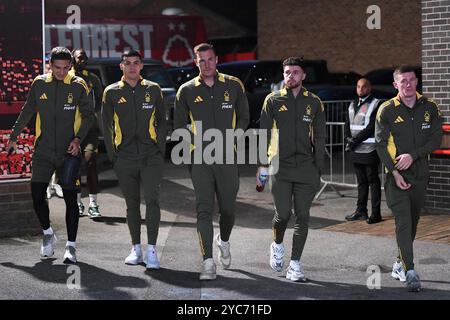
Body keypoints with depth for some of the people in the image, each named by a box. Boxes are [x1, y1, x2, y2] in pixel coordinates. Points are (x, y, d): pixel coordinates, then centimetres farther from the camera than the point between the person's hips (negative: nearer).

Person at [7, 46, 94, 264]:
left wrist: (78, 138, -12)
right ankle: (48, 233, 25)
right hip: (43, 150, 2)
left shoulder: (78, 86, -3)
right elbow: (27, 112, 16)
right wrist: (13, 136, 20)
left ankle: (71, 246, 8)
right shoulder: (39, 84, 4)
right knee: (37, 195, -1)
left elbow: (88, 115, 2)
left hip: (68, 151, -2)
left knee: (70, 198, -2)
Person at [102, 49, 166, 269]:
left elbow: (161, 121, 11)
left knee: (152, 200, -10)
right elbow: (106, 125, 9)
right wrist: (112, 155, 3)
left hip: (151, 157, -1)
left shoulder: (153, 89, 6)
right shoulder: (112, 92, 5)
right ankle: (136, 248, 20)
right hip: (125, 159, 1)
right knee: (132, 203, 9)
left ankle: (151, 250, -6)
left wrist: (161, 149, 3)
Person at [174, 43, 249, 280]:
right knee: (204, 209, -8)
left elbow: (243, 117, 15)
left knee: (228, 208, 9)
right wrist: (193, 143, -1)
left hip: (227, 157, 1)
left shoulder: (233, 86, 6)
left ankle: (223, 240, 40)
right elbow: (179, 125, 12)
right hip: (200, 159, -1)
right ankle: (208, 262, -8)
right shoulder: (187, 91, 6)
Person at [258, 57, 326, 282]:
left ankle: (295, 265, 6)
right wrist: (262, 165, -2)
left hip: (306, 168, 2)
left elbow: (319, 138, 11)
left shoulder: (314, 102, 9)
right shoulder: (273, 100, 6)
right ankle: (277, 245, 25)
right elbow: (263, 134, 5)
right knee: (283, 214, -7)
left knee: (302, 217, -1)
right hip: (280, 167, -2)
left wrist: (318, 169, 5)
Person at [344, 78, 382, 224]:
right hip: (355, 150, 7)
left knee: (373, 181, -4)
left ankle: (376, 213, -1)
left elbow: (372, 127, -15)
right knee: (361, 181, 14)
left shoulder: (375, 104, -7)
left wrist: (355, 140, -16)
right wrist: (348, 139, -4)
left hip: (369, 150, -7)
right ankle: (361, 211, 21)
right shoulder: (352, 105, 16)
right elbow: (347, 125, 14)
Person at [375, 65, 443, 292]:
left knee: (413, 221, 12)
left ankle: (400, 264, 27)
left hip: (420, 173, 4)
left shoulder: (429, 108, 5)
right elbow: (381, 144, -6)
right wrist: (395, 172, -14)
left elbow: (436, 139, 0)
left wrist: (412, 155, -13)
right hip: (396, 174, -4)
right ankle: (410, 272, -16)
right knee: (403, 221, -13)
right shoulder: (387, 110, -3)